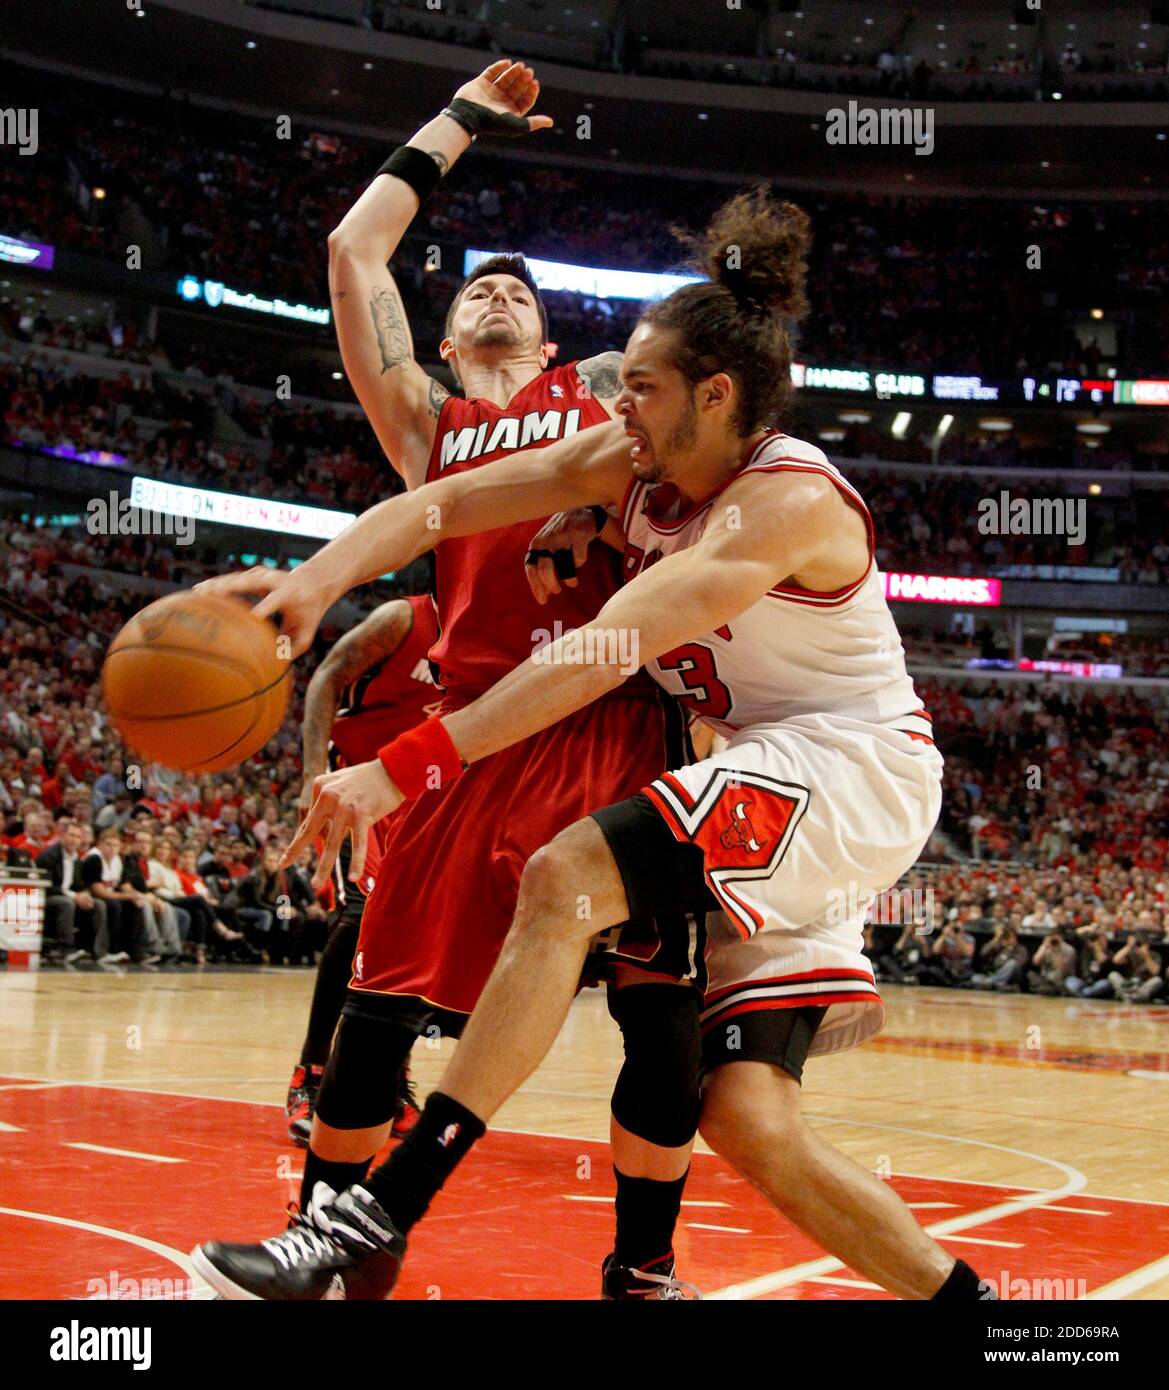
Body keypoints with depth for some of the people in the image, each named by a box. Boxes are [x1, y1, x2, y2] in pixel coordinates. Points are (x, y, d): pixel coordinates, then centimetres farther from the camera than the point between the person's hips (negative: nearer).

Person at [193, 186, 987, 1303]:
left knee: (566, 877, -29)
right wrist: (315, 581, -26)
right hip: (771, 785, 9)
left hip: (850, 766, -9)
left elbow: (603, 654, -32)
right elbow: (445, 503, -6)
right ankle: (959, 1299, 14)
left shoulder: (790, 502, -22)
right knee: (749, 1124, -1)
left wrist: (406, 769, -37)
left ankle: (374, 1224, -30)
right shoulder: (635, 462, 1)